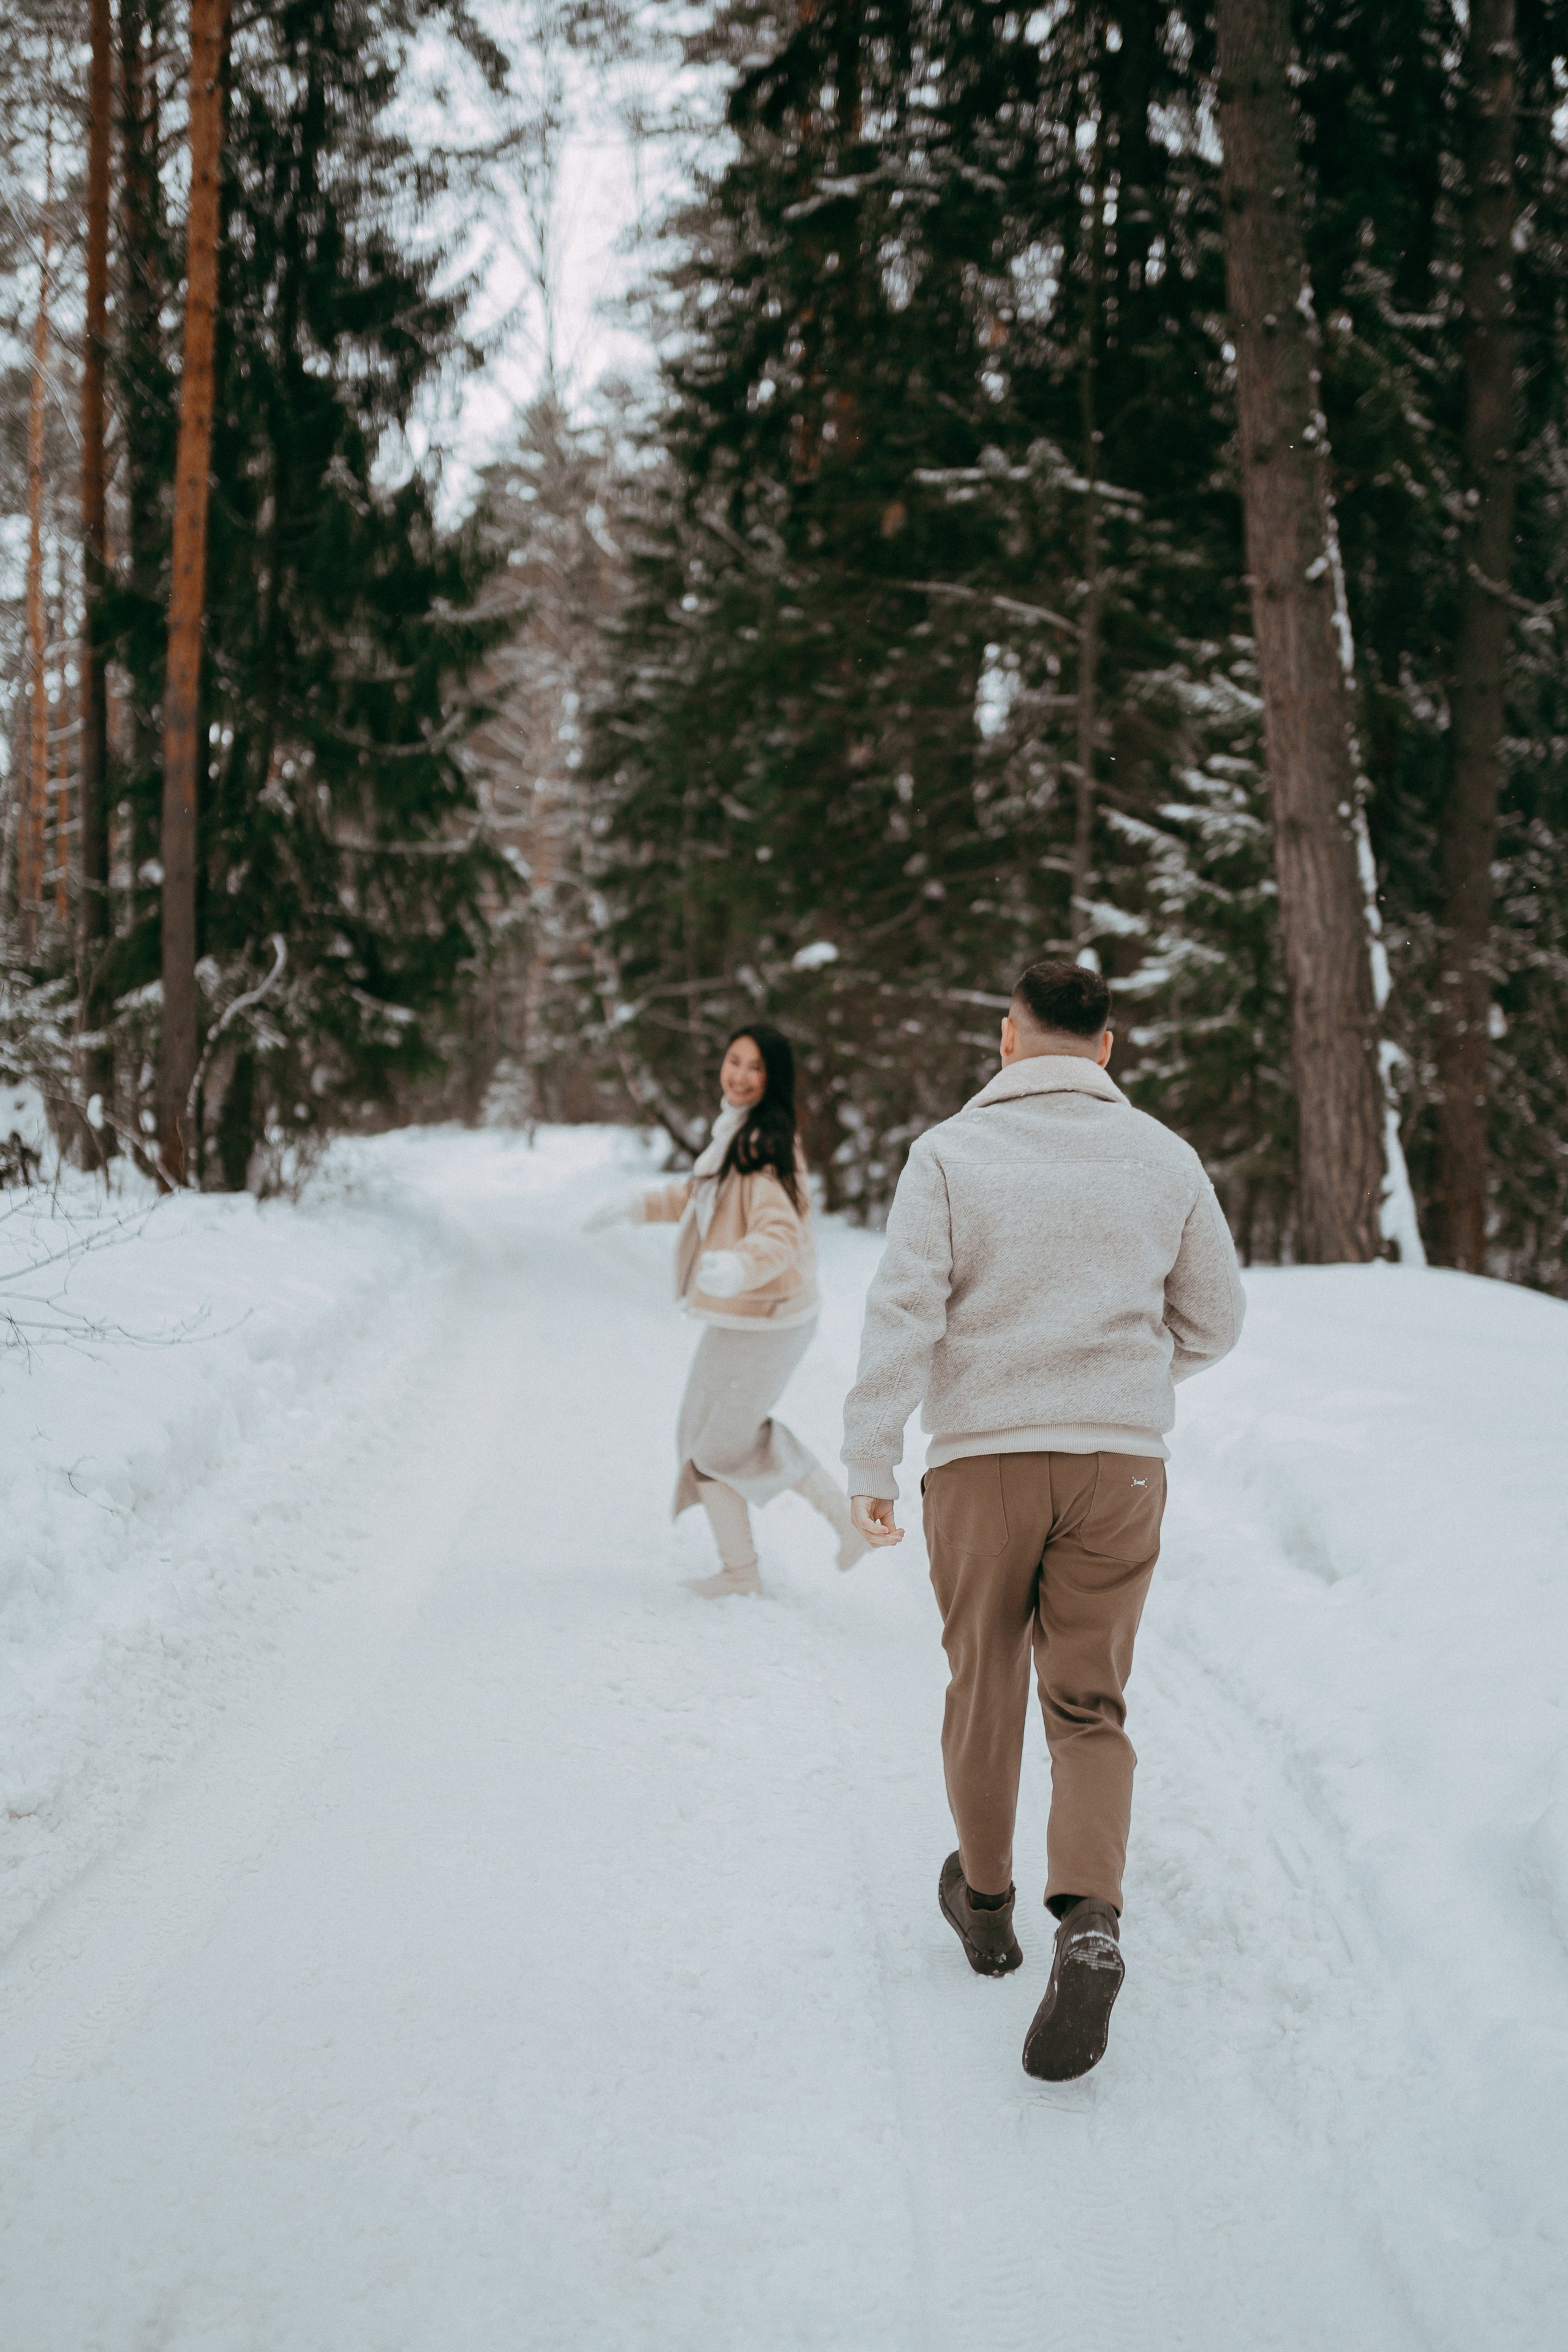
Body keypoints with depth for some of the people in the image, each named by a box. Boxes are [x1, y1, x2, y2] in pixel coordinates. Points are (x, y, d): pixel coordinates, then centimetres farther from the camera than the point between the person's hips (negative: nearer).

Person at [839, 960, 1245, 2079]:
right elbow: (1214, 1322, 10)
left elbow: (904, 1316, -12)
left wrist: (870, 1464, -8)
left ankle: (986, 1902, 33)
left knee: (985, 1687, 17)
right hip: (1121, 1463, 1)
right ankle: (1091, 1921, -18)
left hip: (984, 1460, -1)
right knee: (1089, 1707, 4)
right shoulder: (1164, 1158, 2)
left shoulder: (951, 1153, -5)